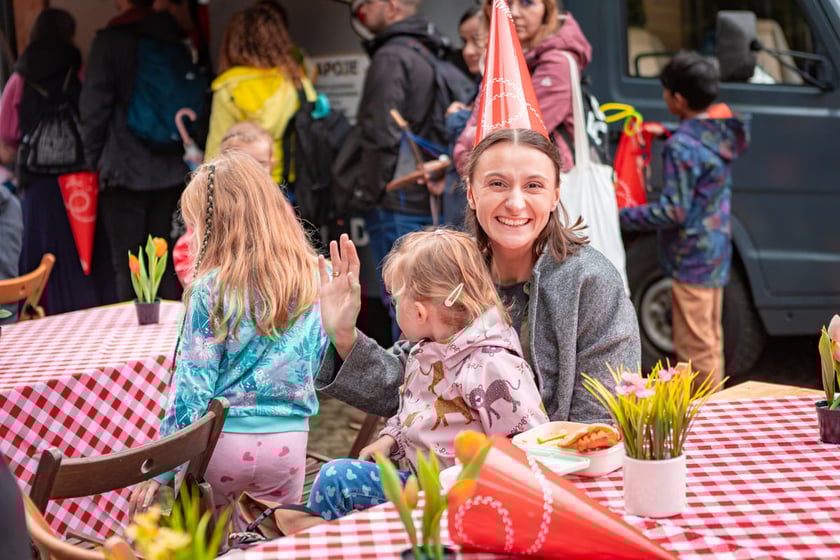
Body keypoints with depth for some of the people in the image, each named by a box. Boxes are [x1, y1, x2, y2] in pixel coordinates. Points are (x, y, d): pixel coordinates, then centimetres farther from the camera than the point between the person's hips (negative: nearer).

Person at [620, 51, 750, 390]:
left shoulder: (682, 147, -22)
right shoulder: (721, 131, 5)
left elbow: (673, 211, -23)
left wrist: (622, 217, -16)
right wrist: (667, 135, 23)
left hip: (691, 258, -10)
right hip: (717, 251, 10)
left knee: (695, 347, -1)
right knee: (710, 339, 20)